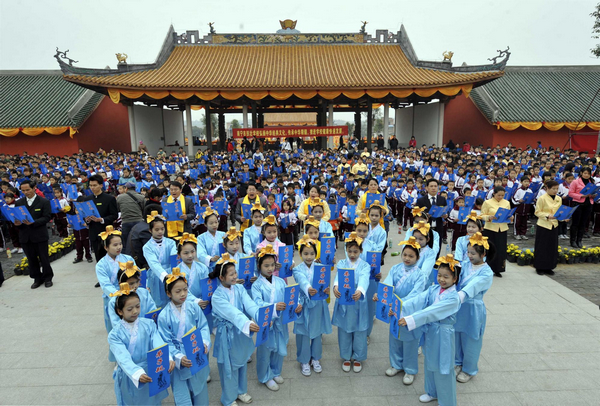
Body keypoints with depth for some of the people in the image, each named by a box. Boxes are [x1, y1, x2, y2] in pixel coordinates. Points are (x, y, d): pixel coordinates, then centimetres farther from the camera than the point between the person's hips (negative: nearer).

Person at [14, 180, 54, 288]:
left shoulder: (44, 202, -3)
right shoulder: (18, 203, 9)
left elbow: (47, 217, -10)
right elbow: (16, 217, 8)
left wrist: (33, 222, -22)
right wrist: (16, 223, -14)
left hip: (40, 236, -4)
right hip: (25, 236, 4)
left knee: (44, 258, 4)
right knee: (31, 259, 11)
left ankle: (48, 278, 19)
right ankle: (37, 279, 24)